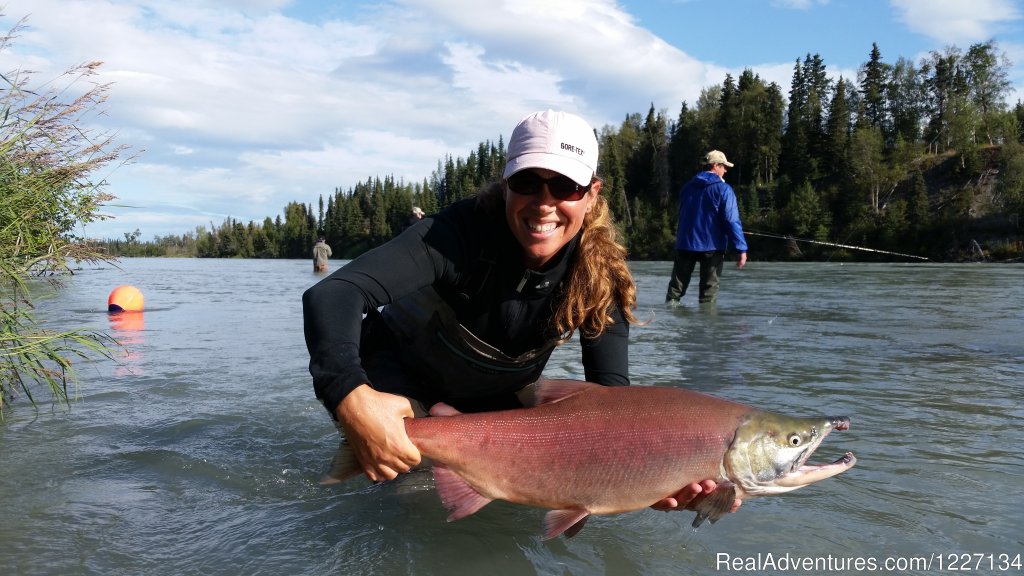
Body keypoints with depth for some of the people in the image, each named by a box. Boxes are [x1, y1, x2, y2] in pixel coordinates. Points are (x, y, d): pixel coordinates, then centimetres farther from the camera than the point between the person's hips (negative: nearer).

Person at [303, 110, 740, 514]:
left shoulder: (601, 274, -23)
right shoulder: (464, 232, -36)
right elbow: (333, 294, -46)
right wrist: (352, 399, -65)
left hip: (497, 396, 5)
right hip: (402, 373, -4)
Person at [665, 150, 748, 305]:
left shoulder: (688, 186, 9)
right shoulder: (723, 189, -8)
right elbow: (732, 221, -15)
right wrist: (742, 249, -14)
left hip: (685, 244, 4)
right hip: (712, 246, -4)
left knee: (676, 286, 10)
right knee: (709, 289, 5)